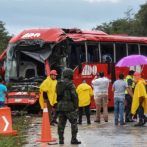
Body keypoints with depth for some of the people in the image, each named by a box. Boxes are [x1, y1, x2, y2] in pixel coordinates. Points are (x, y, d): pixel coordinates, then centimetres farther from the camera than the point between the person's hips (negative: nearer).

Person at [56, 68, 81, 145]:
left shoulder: (59, 83, 11)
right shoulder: (70, 84, -11)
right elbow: (74, 96, -14)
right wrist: (76, 107, -8)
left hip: (60, 106, 7)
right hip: (69, 106, -7)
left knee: (61, 123, 8)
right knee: (73, 122, -1)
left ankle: (61, 139, 6)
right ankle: (73, 139, -4)